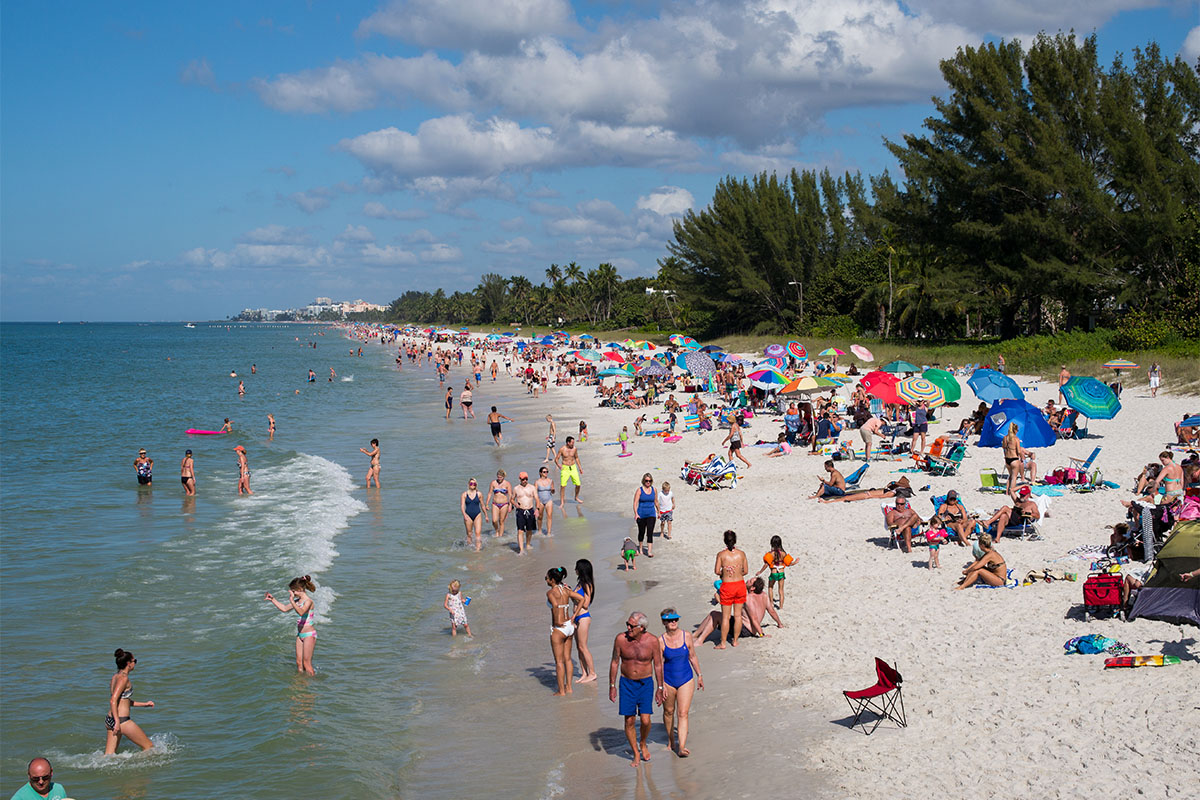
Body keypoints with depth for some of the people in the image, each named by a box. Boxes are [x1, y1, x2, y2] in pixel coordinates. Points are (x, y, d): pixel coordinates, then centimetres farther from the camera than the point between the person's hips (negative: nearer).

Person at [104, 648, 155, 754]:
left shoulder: (115, 677, 15)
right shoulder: (123, 678, -12)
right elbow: (113, 700, -22)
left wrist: (144, 704, 27)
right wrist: (117, 722, -25)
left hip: (109, 720, 9)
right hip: (122, 720, -9)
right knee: (149, 746, 5)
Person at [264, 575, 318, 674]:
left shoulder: (308, 601, -18)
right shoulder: (297, 601, 7)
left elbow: (301, 612, -38)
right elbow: (284, 609, 20)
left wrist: (291, 601, -46)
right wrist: (272, 600, 15)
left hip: (309, 634, -8)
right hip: (300, 634, 8)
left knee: (306, 663, -4)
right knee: (299, 663, 11)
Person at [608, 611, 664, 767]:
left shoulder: (652, 641, -12)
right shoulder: (621, 639, -10)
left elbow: (658, 665, -1)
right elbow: (615, 662, 1)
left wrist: (660, 688, 1)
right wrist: (612, 686, 2)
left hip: (646, 683, -1)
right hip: (627, 683, 1)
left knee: (645, 720, -8)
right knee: (629, 721, 1)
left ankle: (643, 744, 24)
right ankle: (636, 754, 20)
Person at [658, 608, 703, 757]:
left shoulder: (686, 636, -5)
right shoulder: (660, 641, -10)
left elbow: (693, 657, 7)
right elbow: (659, 664, -8)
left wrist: (699, 675, 12)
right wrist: (662, 685, -12)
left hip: (686, 680, 0)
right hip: (668, 681, 0)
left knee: (683, 714, -6)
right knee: (669, 712, 16)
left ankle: (682, 747, -10)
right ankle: (670, 739, 39)